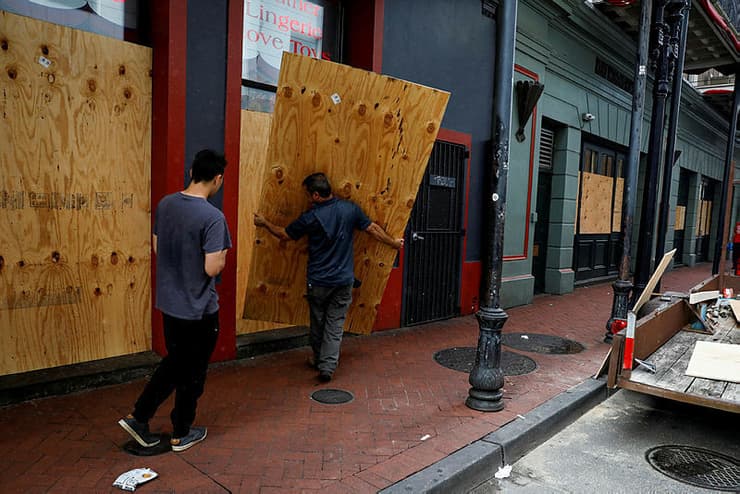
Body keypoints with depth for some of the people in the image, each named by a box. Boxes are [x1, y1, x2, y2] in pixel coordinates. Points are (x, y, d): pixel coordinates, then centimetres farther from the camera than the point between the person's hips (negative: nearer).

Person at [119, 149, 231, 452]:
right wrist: (222, 257, -4)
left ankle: (138, 417, 28)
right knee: (192, 373, 12)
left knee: (174, 362, 26)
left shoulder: (165, 205, 0)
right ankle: (182, 434, 29)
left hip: (168, 302, 7)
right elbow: (213, 268, -24)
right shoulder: (212, 217, -23)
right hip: (199, 309, -7)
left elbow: (157, 248, 10)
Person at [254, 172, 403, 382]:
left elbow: (284, 234, 0)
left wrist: (264, 222, 17)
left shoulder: (311, 217, -14)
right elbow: (373, 228, 5)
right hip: (344, 280, 2)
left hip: (318, 281, -2)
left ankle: (319, 359, 35)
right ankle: (327, 367, 6)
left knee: (317, 322, 18)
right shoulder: (350, 209, -5)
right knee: (335, 325, 9)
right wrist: (393, 242, 21)